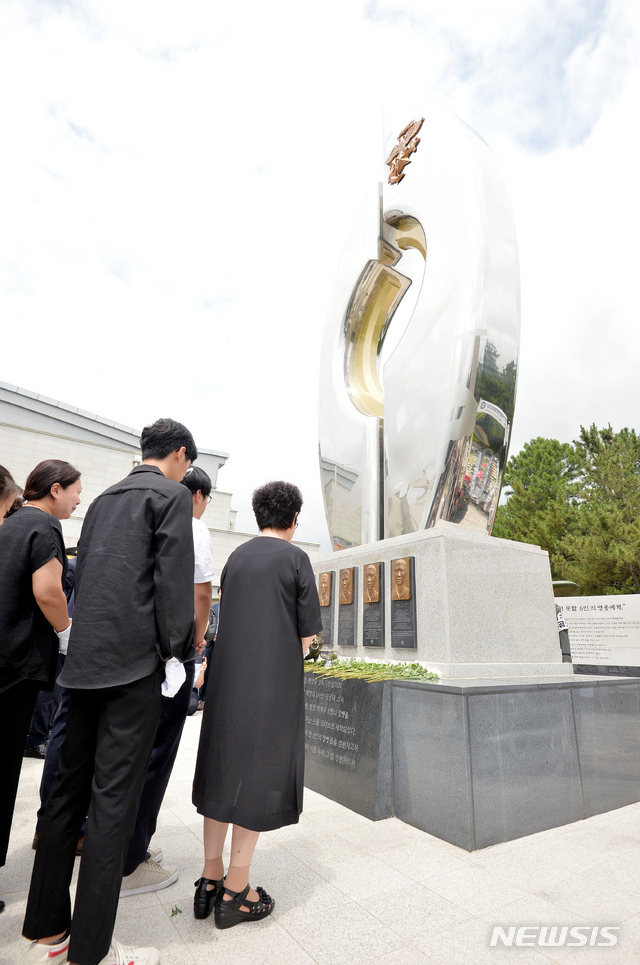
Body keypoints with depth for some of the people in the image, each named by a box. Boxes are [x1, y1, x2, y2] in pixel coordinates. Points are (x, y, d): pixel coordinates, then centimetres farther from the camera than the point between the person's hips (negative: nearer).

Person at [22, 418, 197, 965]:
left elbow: (82, 577, 19)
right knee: (114, 798, 0)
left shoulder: (103, 500, 19)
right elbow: (174, 580, -13)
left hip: (86, 661, 8)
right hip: (136, 662, -8)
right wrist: (176, 654, -7)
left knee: (70, 791, 15)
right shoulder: (172, 494, -4)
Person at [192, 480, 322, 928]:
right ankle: (235, 891, 17)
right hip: (275, 683, -5)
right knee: (259, 775, 6)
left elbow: (228, 620, 11)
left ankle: (211, 877, 28)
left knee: (223, 771, 16)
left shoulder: (236, 557, 9)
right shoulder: (295, 558, -7)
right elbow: (306, 635, -7)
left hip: (227, 678, 6)